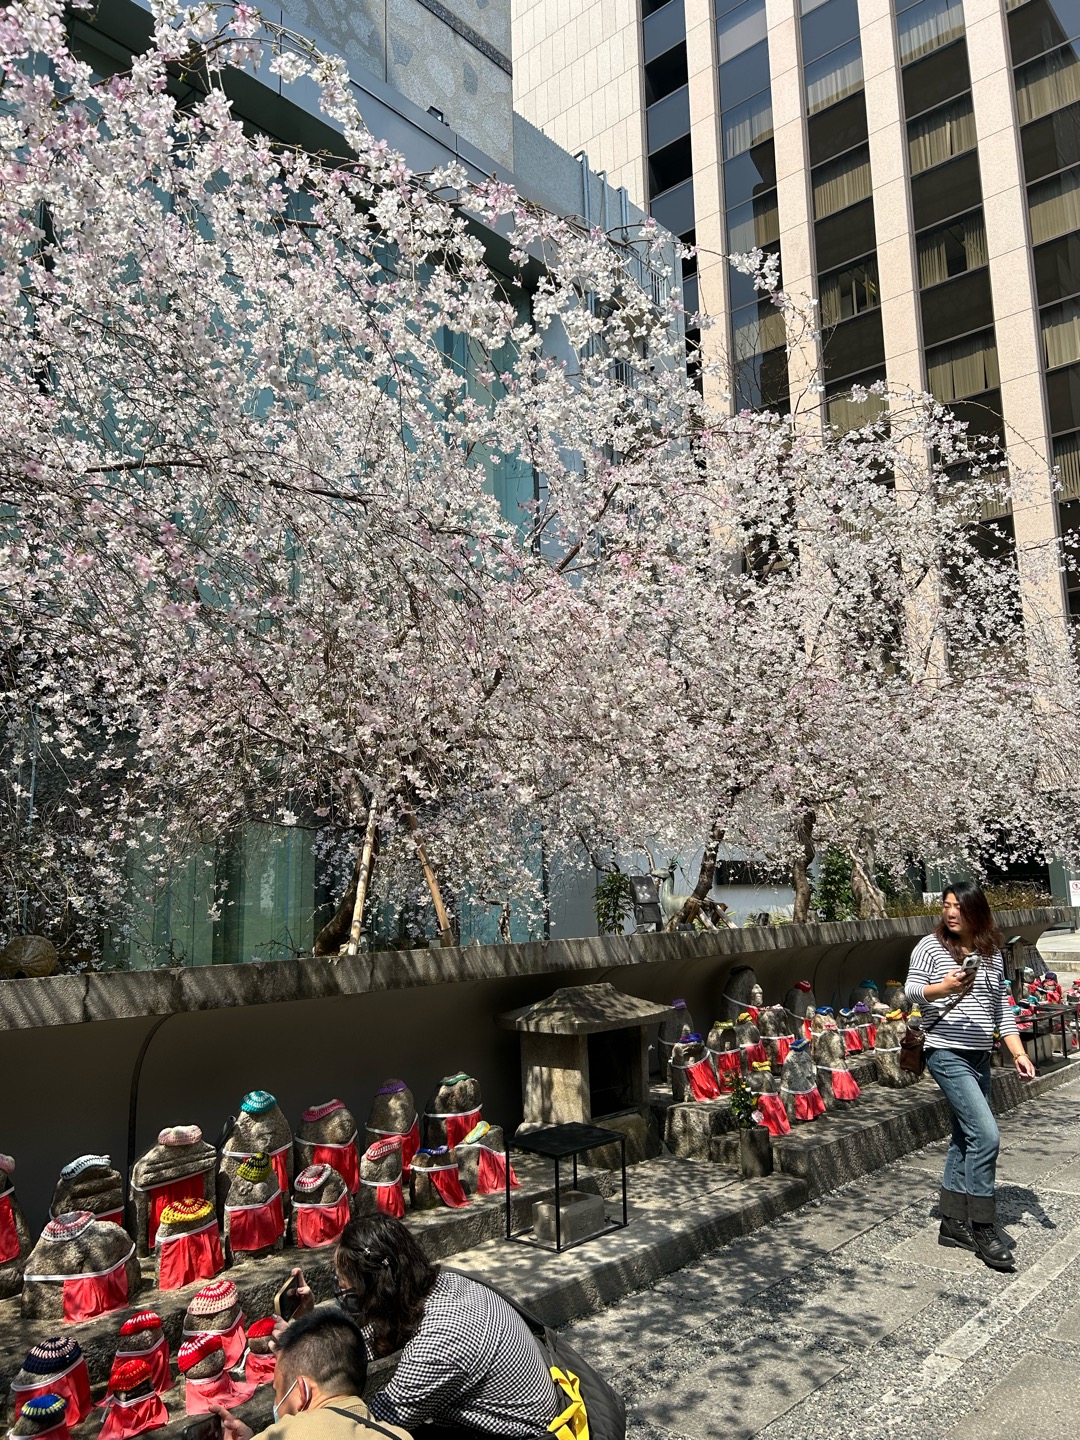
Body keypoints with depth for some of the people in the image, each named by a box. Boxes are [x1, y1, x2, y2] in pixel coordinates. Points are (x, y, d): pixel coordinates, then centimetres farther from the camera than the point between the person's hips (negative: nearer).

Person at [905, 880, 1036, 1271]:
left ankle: (953, 1223, 22)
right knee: (985, 1136, -14)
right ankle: (982, 1228, -2)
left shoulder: (992, 954, 10)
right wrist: (944, 987, -26)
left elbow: (1002, 1010, 13)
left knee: (967, 1140, 11)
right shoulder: (931, 946, -5)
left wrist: (1018, 1053, 6)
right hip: (947, 1054, -6)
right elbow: (911, 988, -7)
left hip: (980, 1059, 6)